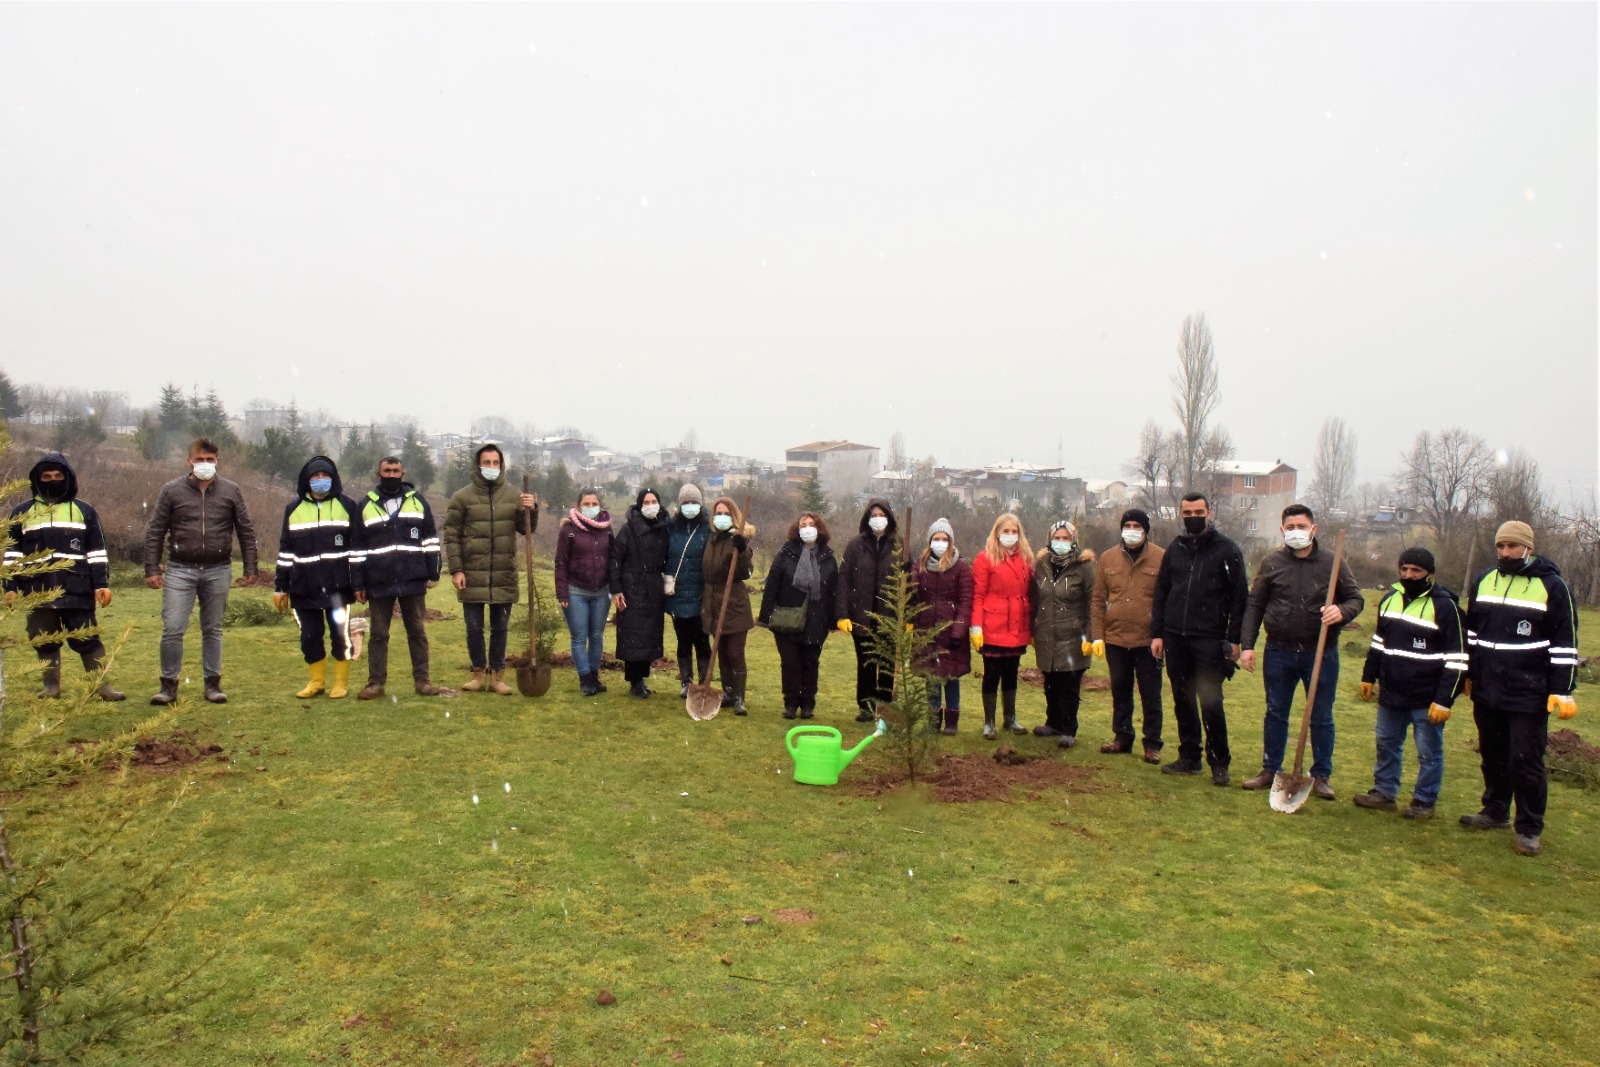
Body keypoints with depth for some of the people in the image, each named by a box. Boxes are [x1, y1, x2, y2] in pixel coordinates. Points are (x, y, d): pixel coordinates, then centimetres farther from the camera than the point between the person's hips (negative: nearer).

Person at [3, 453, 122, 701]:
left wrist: (101, 583, 0)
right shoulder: (22, 512, 10)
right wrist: (11, 586, 3)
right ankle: (51, 686, 19)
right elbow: (13, 552, 11)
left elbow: (97, 551, 7)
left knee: (87, 638, 0)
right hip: (38, 591, 2)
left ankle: (102, 686, 3)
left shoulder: (84, 511, 9)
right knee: (44, 640, 8)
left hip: (77, 590, -1)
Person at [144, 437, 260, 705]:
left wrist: (250, 569, 3)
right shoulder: (172, 490, 1)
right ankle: (169, 684, 9)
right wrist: (152, 569, -3)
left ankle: (213, 683, 19)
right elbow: (155, 532, 3)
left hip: (218, 571, 1)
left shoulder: (231, 491, 3)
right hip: (180, 570, -1)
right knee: (172, 629, -5)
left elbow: (246, 532, 6)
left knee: (213, 629, 10)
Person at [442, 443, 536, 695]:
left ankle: (497, 675, 19)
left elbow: (527, 529, 8)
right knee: (474, 628, 7)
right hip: (472, 575, -2)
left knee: (500, 628, 10)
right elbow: (451, 535, -3)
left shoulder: (513, 495, 5)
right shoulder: (462, 497, -2)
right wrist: (455, 570, -9)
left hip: (505, 575, 2)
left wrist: (531, 510, -12)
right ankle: (479, 673, 21)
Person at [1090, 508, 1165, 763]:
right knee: (1120, 692, 14)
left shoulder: (1162, 558, -3)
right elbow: (1097, 600, 5)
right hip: (1115, 639, 3)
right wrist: (1097, 636, 0)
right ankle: (1122, 737, 27)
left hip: (1148, 640, -3)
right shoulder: (1107, 558, 5)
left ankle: (1152, 744, 16)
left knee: (1150, 695, 6)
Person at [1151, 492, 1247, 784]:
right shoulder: (1175, 549, 11)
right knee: (1183, 701, 10)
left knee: (1211, 702, -2)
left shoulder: (1227, 550, -1)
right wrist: (1157, 633, 7)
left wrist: (1233, 639, -8)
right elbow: (1160, 593, 13)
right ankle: (1189, 757, 21)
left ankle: (1219, 763, 10)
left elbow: (1239, 597, -3)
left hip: (1210, 640, -4)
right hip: (1175, 639, 4)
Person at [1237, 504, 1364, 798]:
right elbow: (1254, 605, 4)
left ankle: (1321, 776, 21)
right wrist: (1247, 645, -2)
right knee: (1275, 714, 11)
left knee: (1321, 717, 8)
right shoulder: (1271, 563, 1)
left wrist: (1341, 611, -20)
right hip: (1279, 652, 1)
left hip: (1321, 653, -1)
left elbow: (1356, 599, 4)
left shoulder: (1334, 563, -1)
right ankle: (1271, 770, 23)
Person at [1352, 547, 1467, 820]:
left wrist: (1444, 700, -17)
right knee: (1386, 744, 15)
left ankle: (1424, 801, 19)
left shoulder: (1444, 606, -13)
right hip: (1391, 693, 6)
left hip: (1426, 699, -6)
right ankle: (1384, 792, 28)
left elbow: (1457, 658, -13)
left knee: (1429, 752, 6)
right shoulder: (1390, 598, 7)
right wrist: (1369, 676, 17)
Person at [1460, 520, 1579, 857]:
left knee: (1526, 762, -1)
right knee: (1493, 756, 16)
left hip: (1528, 695, -5)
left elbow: (1565, 643, -6)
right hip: (1487, 691, 5)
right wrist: (1467, 673, 18)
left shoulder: (1551, 586, -6)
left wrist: (1562, 691, -10)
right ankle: (1495, 811, 31)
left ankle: (1529, 829, 11)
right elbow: (1471, 630, 18)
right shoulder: (1484, 581, 9)